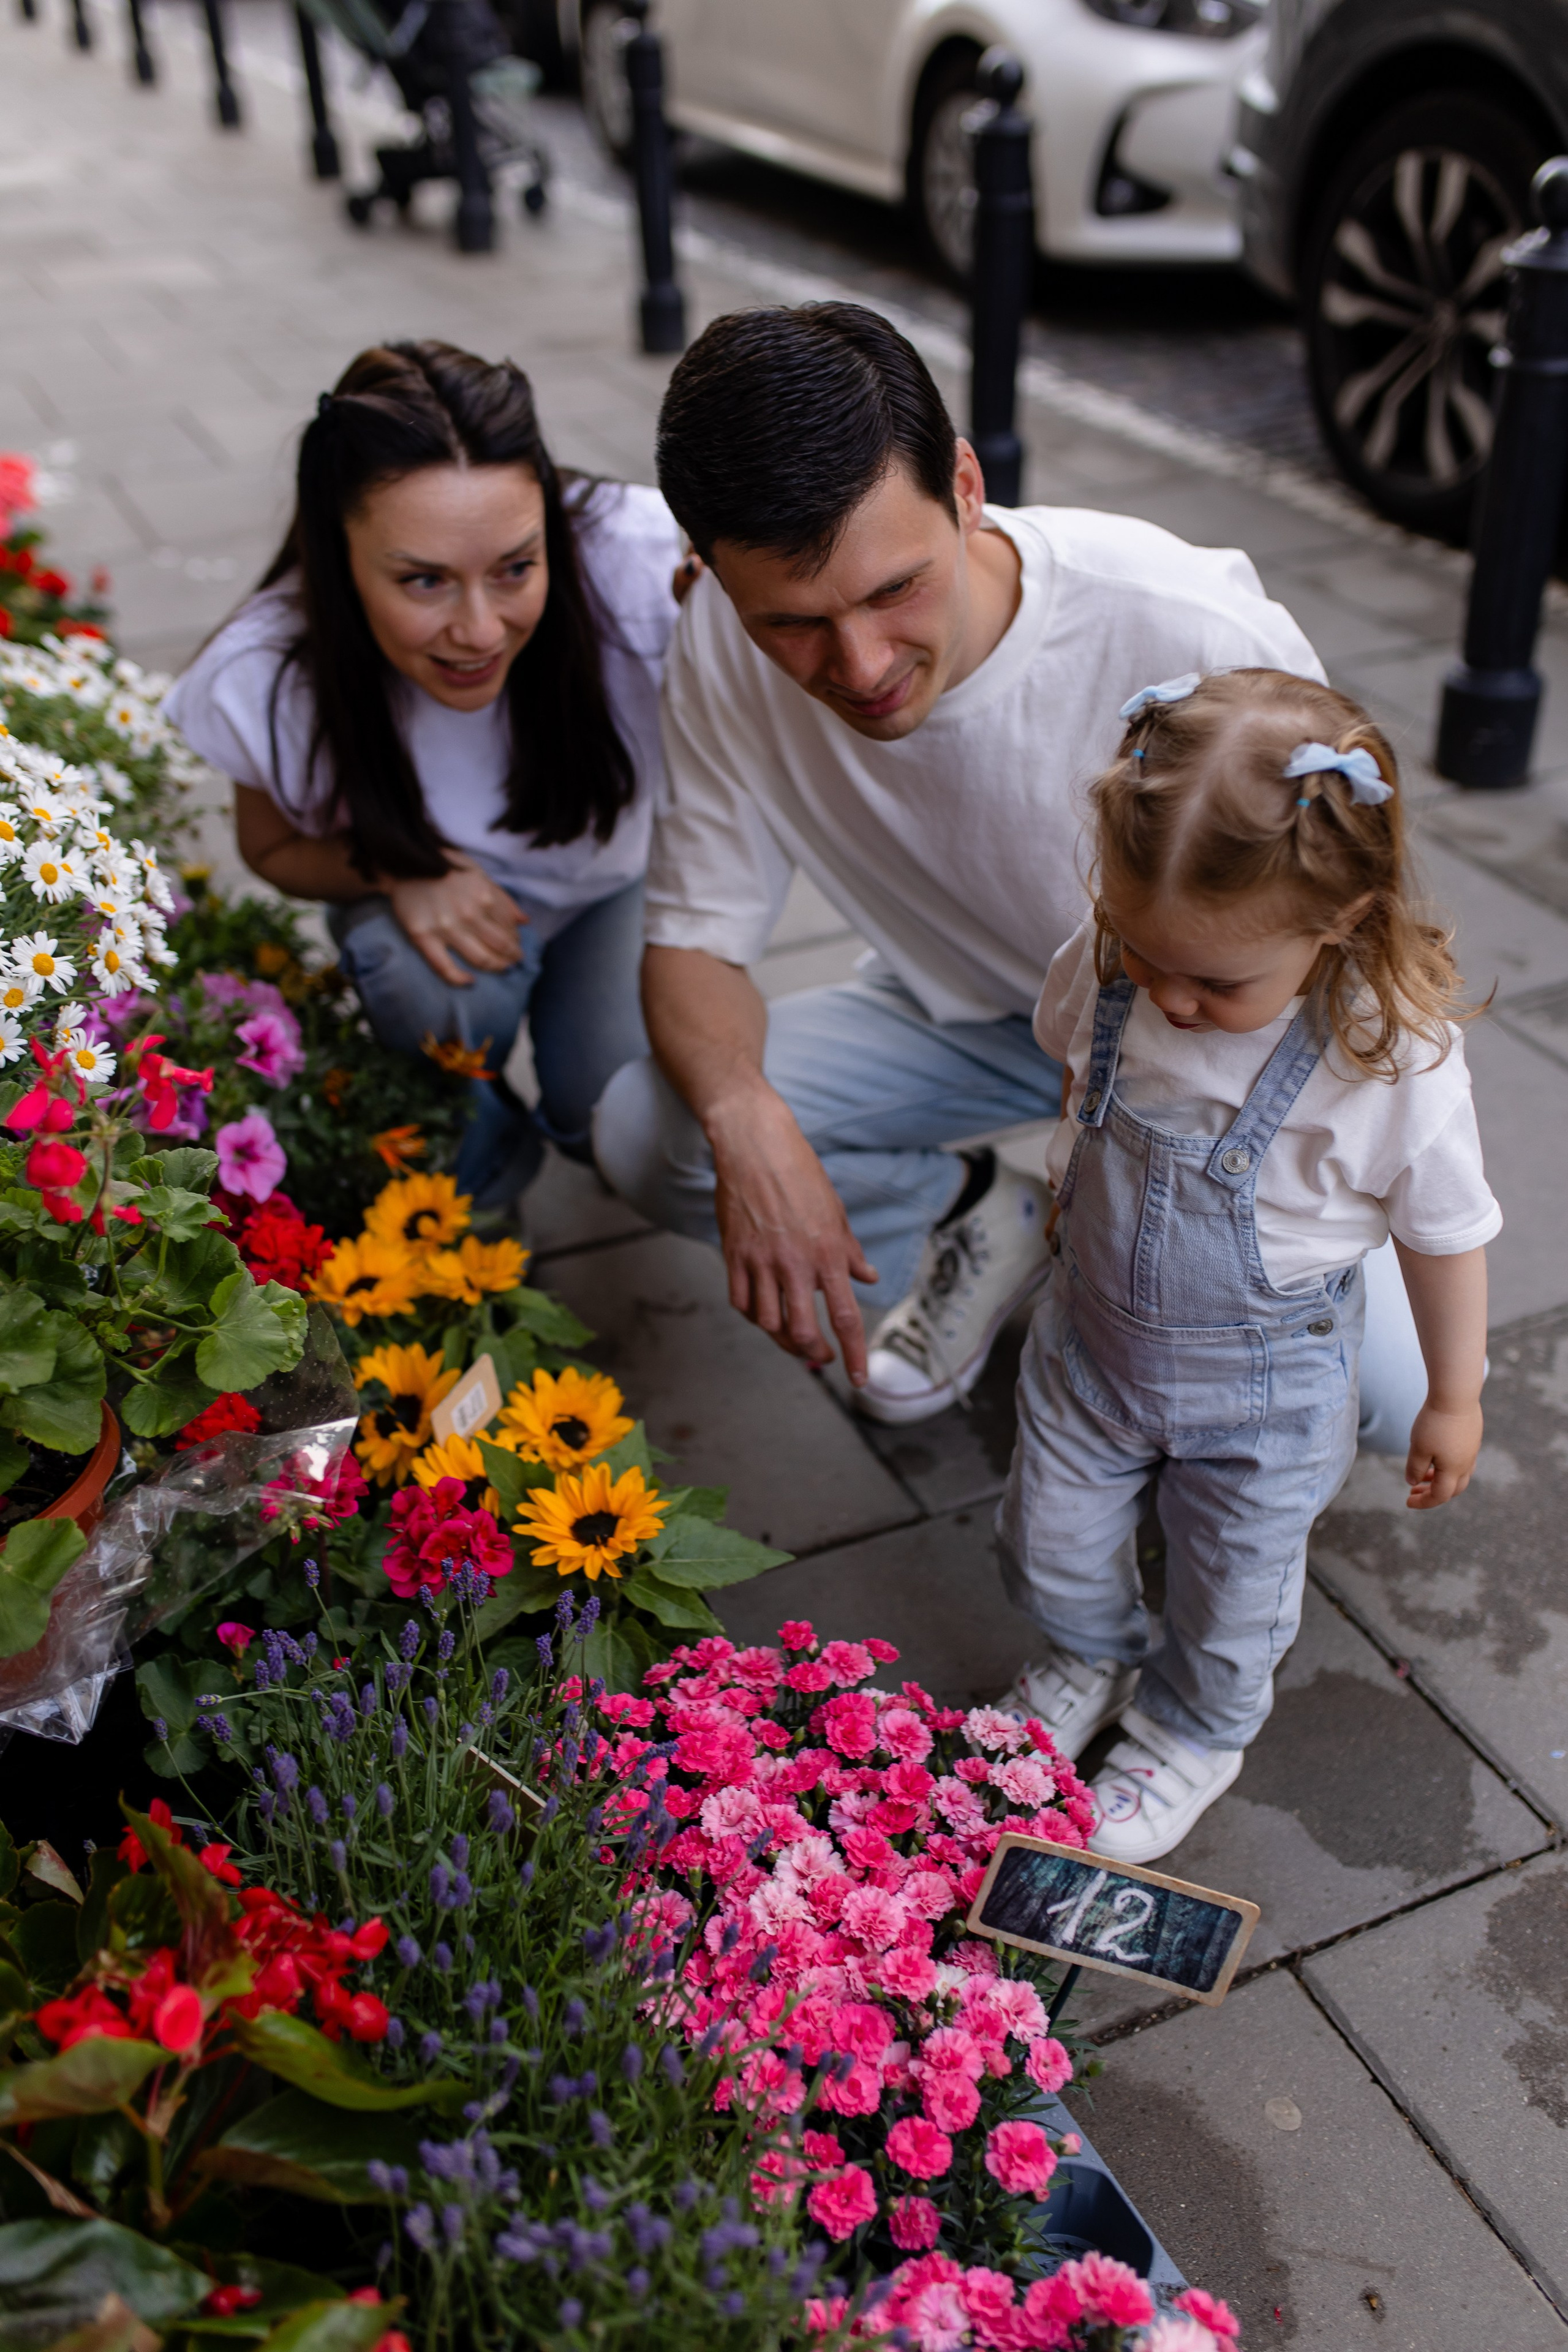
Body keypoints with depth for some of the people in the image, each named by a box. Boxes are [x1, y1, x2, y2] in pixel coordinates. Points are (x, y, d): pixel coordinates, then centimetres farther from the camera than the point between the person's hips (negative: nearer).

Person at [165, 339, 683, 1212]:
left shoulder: (635, 561, -36)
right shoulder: (270, 680, -29)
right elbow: (276, 848, -7)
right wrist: (396, 873, -29)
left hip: (617, 878, 1)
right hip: (436, 889, 0)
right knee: (434, 985, -32)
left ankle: (573, 1111, 19)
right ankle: (480, 1157, 2)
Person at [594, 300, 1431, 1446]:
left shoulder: (1197, 637, -33)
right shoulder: (725, 650, -22)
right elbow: (696, 938, -14)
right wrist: (748, 1117, -35)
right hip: (969, 1012, 3)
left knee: (1399, 1394, -22)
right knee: (645, 1131, -18)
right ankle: (985, 1222, 8)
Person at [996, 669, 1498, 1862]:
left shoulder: (1399, 1061, -31)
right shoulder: (1105, 966, -21)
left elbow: (1447, 1236, -14)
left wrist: (1453, 1398, 0)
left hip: (1264, 1387, -3)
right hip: (1093, 1342, 3)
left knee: (1233, 1592, 19)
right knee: (1051, 1547, 21)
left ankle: (1194, 1731, 51)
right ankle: (1092, 1658, 55)